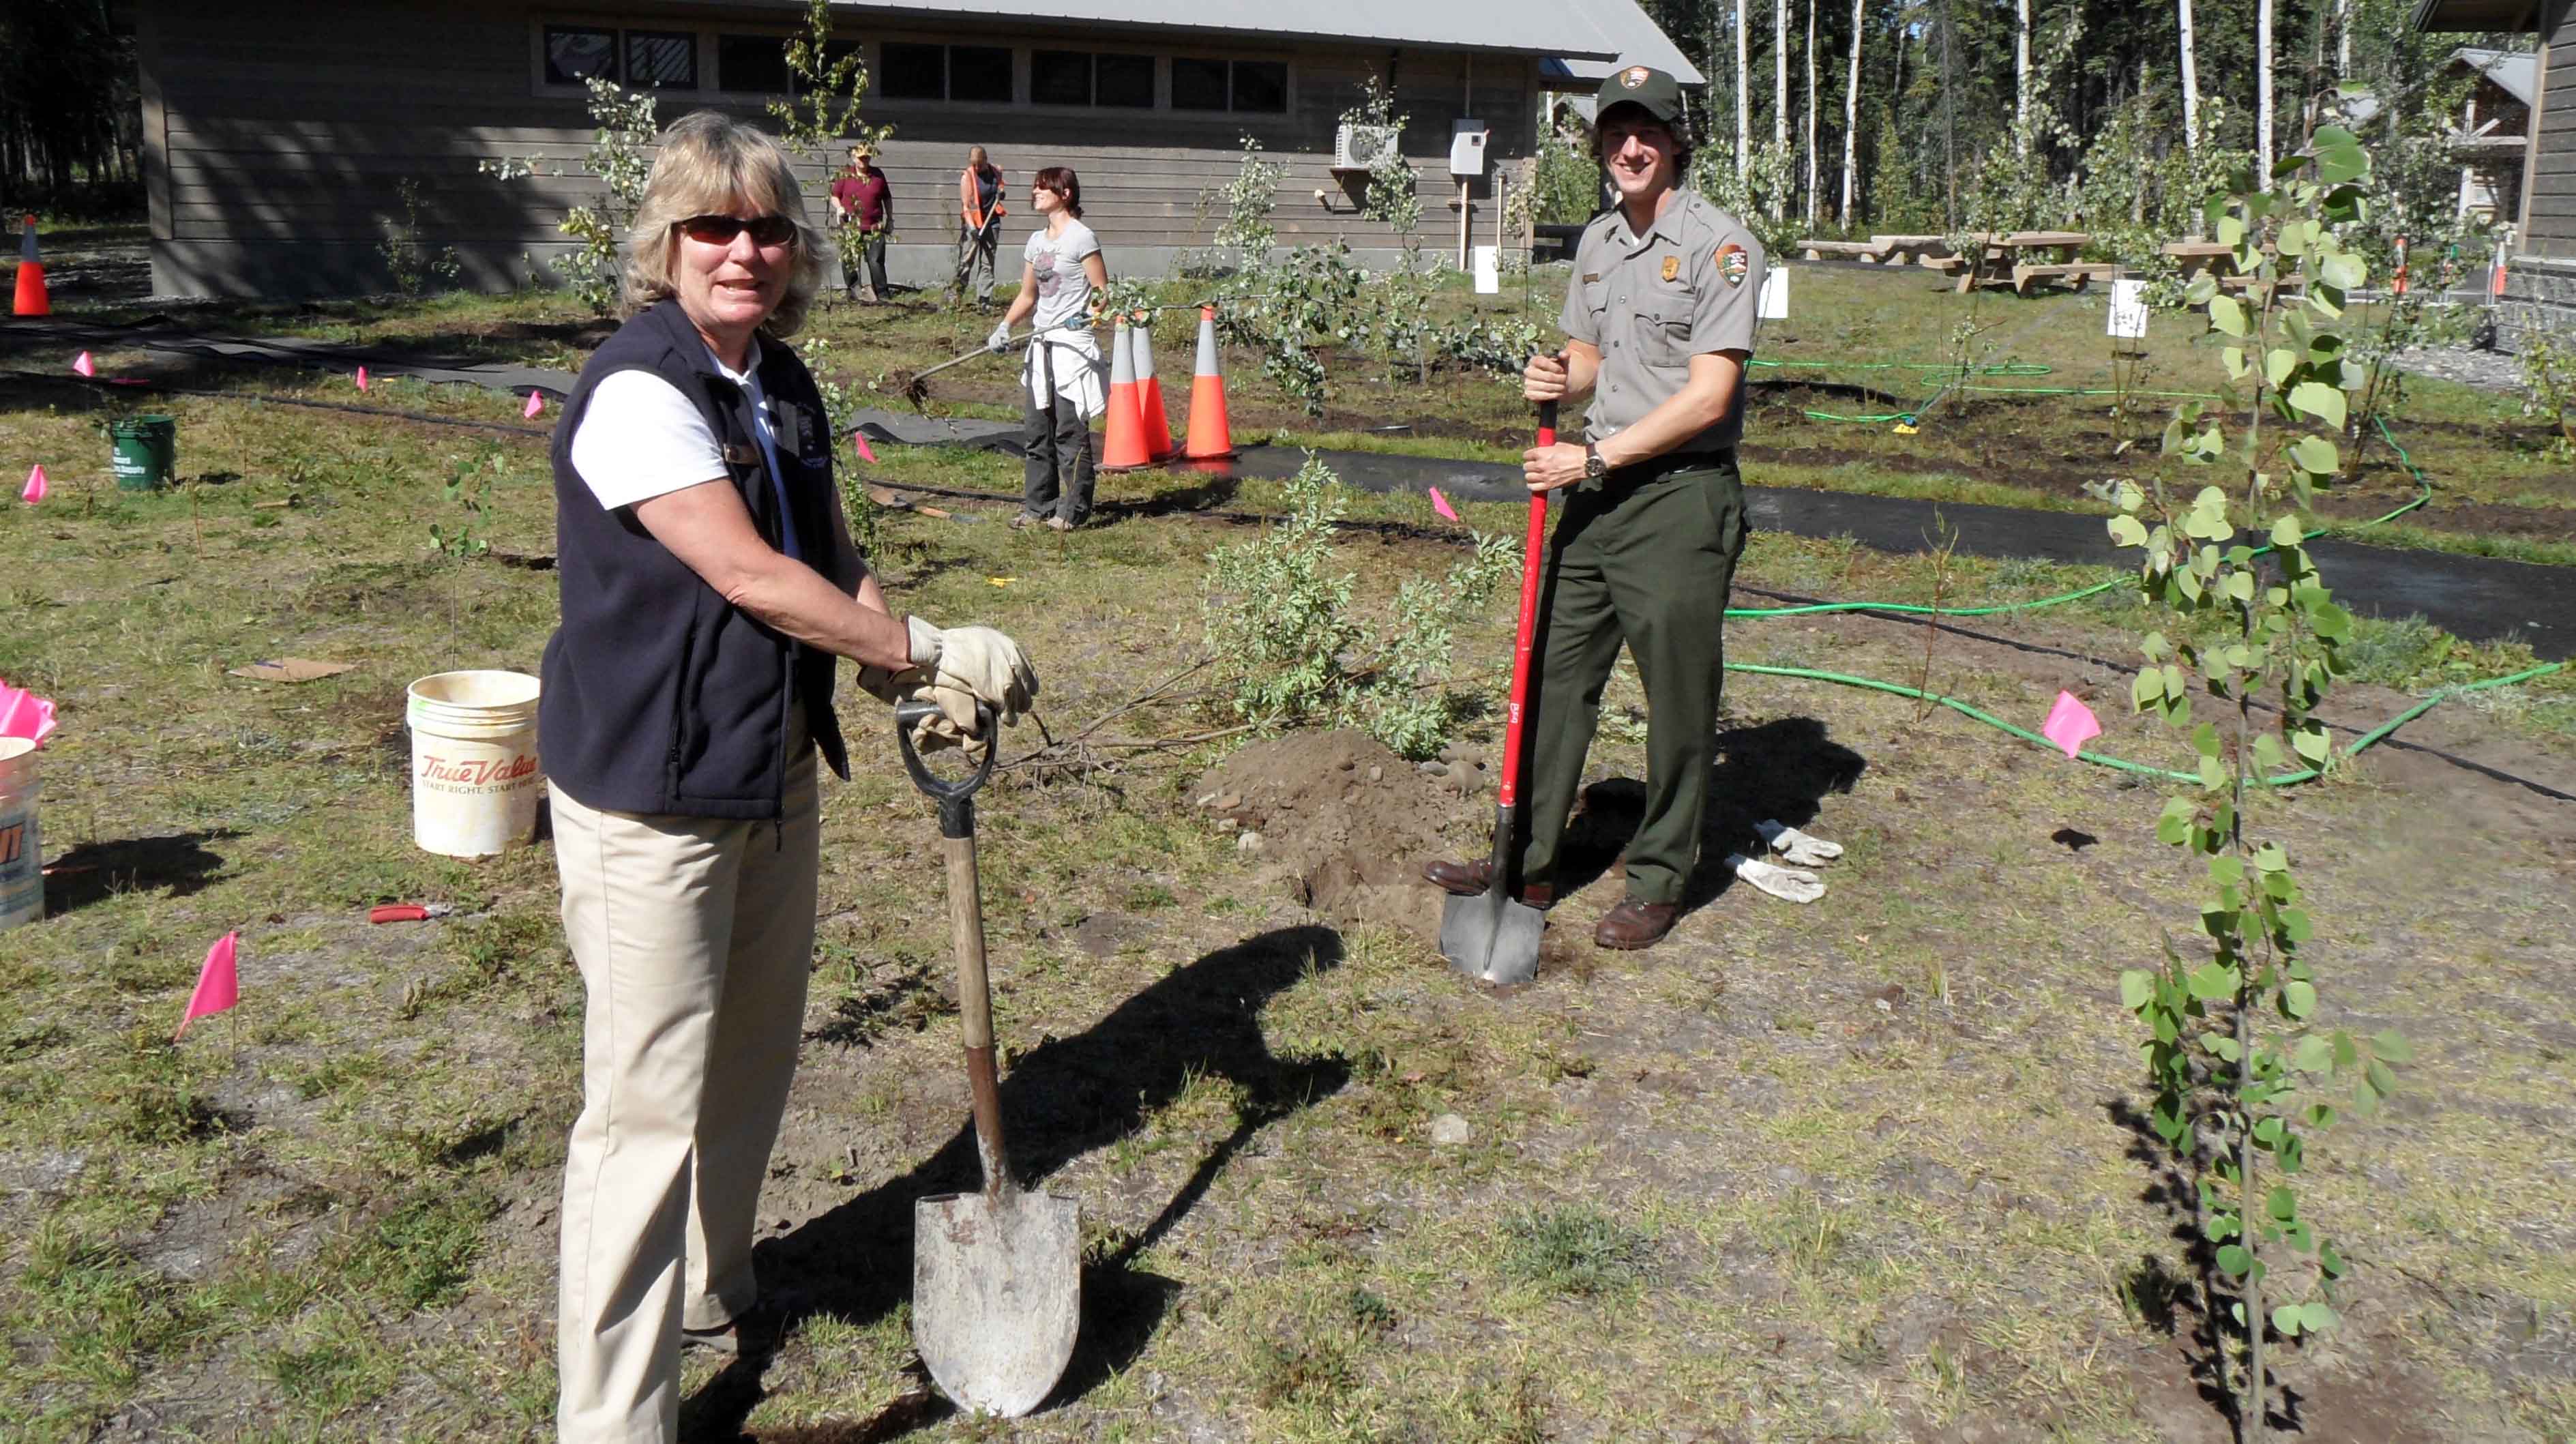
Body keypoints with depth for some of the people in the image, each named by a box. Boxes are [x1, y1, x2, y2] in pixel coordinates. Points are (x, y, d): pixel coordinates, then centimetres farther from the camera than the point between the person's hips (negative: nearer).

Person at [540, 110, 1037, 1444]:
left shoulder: (785, 386, 8)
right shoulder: (640, 390, -19)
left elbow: (832, 560, 12)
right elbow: (751, 577, -24)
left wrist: (908, 681, -5)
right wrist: (931, 651, -18)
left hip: (774, 777, 9)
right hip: (648, 799, -8)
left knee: (750, 1065, 21)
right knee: (650, 1106, -4)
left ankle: (709, 1293, 43)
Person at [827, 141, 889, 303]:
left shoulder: (878, 175, 9)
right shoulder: (845, 175, 3)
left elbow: (887, 198, 18)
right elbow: (835, 195, 10)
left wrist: (890, 219, 16)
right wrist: (839, 208, -10)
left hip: (874, 229, 0)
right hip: (851, 228, 0)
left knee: (876, 262, -3)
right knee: (850, 262, 4)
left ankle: (882, 294, 3)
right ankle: (854, 290, 15)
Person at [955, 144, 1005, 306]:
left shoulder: (996, 171, 4)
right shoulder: (967, 176, -11)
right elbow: (965, 204, -16)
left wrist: (1001, 191, 1)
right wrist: (971, 226, -27)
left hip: (992, 223, 5)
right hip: (973, 223, -4)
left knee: (987, 264, 4)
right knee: (965, 262, -7)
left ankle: (984, 302, 5)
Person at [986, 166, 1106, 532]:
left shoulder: (1081, 237, -7)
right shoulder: (1037, 241, 15)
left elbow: (1103, 293, -9)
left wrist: (1088, 314, -27)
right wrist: (1004, 327, 6)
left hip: (1073, 344, -8)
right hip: (1041, 344, 8)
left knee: (1070, 431, -5)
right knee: (1038, 430, 10)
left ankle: (1074, 511, 2)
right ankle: (1038, 505, 18)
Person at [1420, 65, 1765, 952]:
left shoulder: (1720, 244, -10)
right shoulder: (1597, 241, 13)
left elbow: (1706, 398, -16)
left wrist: (1594, 458, -16)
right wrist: (1558, 380, 0)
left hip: (1683, 496, -7)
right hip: (1596, 490, 7)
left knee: (1678, 698, 2)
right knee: (1556, 673, 10)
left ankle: (1658, 885, 15)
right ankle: (1528, 863, 21)